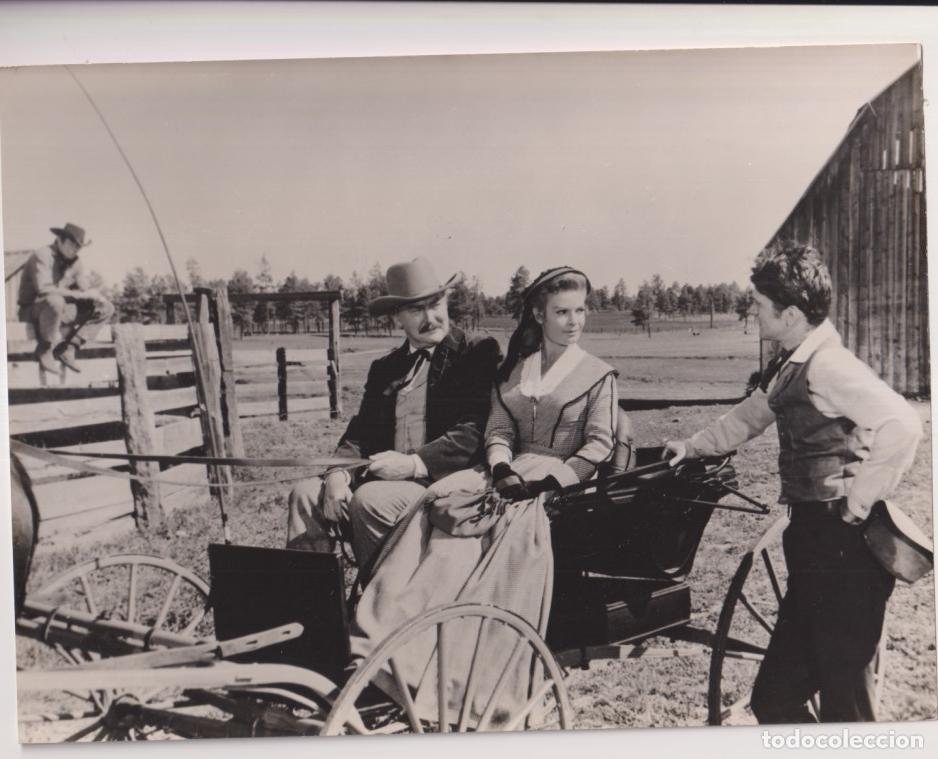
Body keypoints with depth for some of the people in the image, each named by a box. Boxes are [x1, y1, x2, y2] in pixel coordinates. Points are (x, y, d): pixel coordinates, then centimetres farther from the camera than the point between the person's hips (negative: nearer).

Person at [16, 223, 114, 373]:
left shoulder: (74, 262, 8)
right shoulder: (42, 256, -16)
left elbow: (86, 287, 7)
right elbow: (43, 288, -31)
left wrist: (95, 295, -19)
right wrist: (78, 294, -28)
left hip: (61, 311, 8)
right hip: (33, 311, -8)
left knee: (106, 308, -2)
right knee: (55, 301, -42)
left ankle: (67, 348, -9)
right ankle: (45, 350, -20)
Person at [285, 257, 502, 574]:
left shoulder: (479, 354, 2)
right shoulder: (384, 368, 20)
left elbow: (476, 431, -9)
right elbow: (360, 431, 14)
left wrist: (414, 463, -19)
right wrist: (340, 472, -8)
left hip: (443, 482, -6)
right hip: (383, 477, 6)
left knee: (369, 500, -29)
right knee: (305, 494, -13)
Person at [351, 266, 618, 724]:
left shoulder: (598, 375, 6)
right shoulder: (513, 370, 18)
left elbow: (599, 447, -3)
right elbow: (498, 431, 12)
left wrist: (544, 482, -14)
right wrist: (502, 469, -9)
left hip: (564, 484, -4)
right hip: (510, 475, 4)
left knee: (518, 526, -34)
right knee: (441, 506, -24)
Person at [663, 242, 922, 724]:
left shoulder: (827, 365, -18)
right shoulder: (789, 366, 12)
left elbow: (902, 424, -29)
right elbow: (751, 415, 29)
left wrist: (861, 497, -22)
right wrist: (694, 446, 28)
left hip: (844, 545, -10)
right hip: (812, 540, 10)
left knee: (844, 698, 2)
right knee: (776, 694, 17)